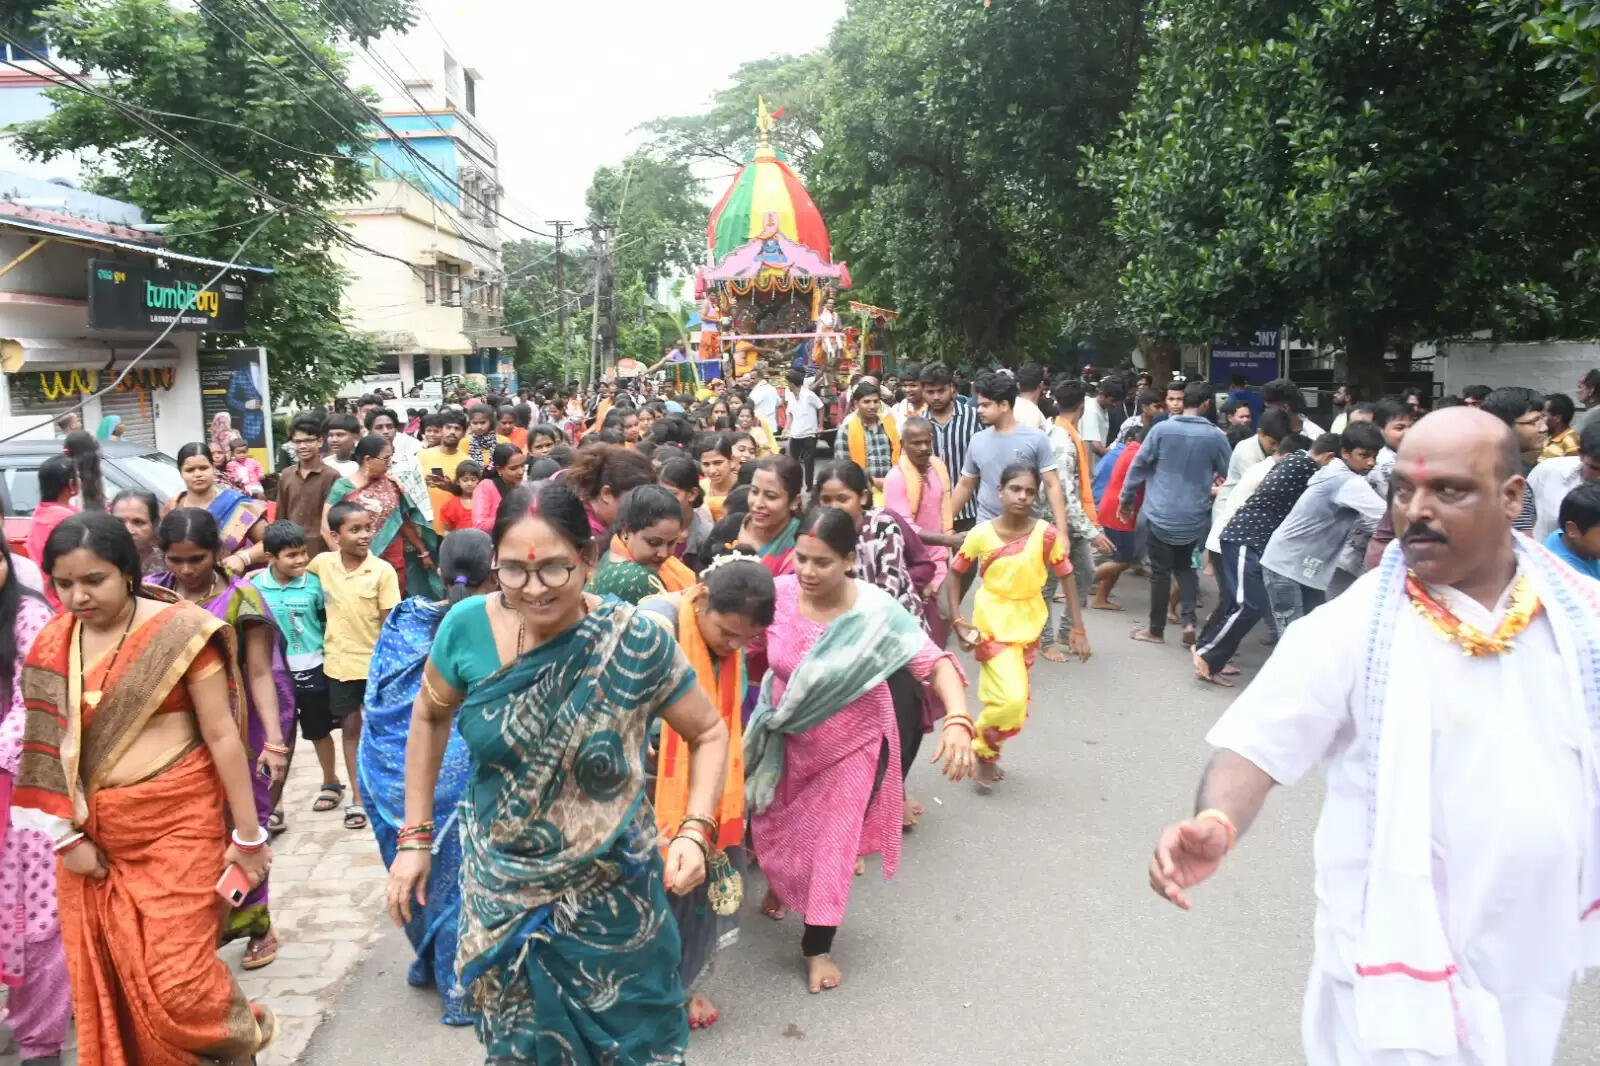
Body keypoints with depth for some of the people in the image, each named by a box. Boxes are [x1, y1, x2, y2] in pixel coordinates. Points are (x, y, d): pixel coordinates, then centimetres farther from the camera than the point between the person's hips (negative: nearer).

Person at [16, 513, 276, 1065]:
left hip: (177, 824, -5)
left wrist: (248, 833, -8)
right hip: (94, 833, 5)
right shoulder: (52, 643, 2)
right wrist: (66, 834, -2)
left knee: (176, 978, -3)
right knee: (103, 979, 12)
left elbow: (222, 736, -10)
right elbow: (47, 745, 4)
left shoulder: (180, 631, -12)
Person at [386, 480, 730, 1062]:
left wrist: (695, 830, -21)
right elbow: (429, 715, 4)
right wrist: (414, 836, 4)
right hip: (499, 889, 2)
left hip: (608, 895, -2)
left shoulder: (636, 642, -21)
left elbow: (709, 732, -7)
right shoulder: (467, 627, -15)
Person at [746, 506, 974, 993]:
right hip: (787, 737, 3)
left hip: (852, 740, -3)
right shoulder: (778, 593, -20)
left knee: (833, 840, 3)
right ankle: (780, 885, 56)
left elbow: (934, 663, -32)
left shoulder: (875, 610, -27)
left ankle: (818, 946, 24)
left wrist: (957, 720, -47)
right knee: (773, 826, 20)